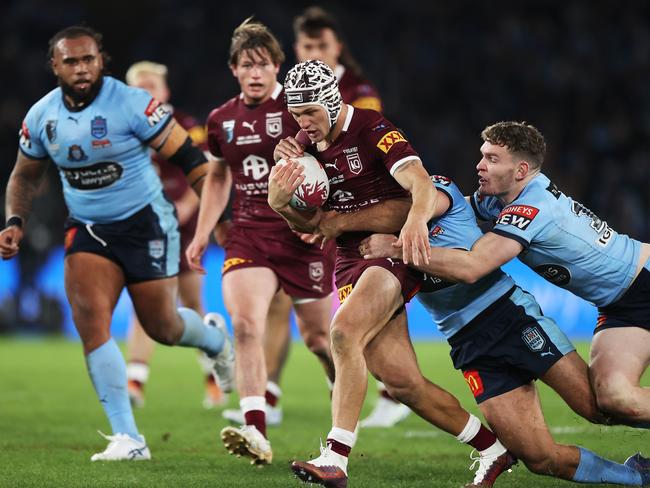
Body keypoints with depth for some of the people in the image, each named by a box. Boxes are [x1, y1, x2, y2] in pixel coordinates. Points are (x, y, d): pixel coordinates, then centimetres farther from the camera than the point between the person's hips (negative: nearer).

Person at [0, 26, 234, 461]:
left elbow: (188, 157, -12)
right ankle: (127, 439, -12)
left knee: (163, 327, 3)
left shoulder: (132, 104, -18)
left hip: (145, 223, -4)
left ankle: (214, 338, 43)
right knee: (89, 319, -15)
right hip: (87, 229, 4)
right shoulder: (41, 117, -2)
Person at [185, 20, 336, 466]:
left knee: (317, 336, 8)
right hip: (248, 234, 3)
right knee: (245, 324, -19)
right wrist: (202, 234, 18)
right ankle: (257, 433, -26)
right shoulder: (222, 120, 8)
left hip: (303, 233, -3)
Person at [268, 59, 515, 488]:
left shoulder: (373, 130, -13)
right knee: (402, 381, -1)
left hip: (394, 253, -7)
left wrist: (416, 218, -49)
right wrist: (282, 201, -10)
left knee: (344, 331, -31)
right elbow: (311, 223, 12)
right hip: (351, 262, 7)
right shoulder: (307, 144, 9)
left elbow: (421, 184, -27)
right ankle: (493, 450, 15)